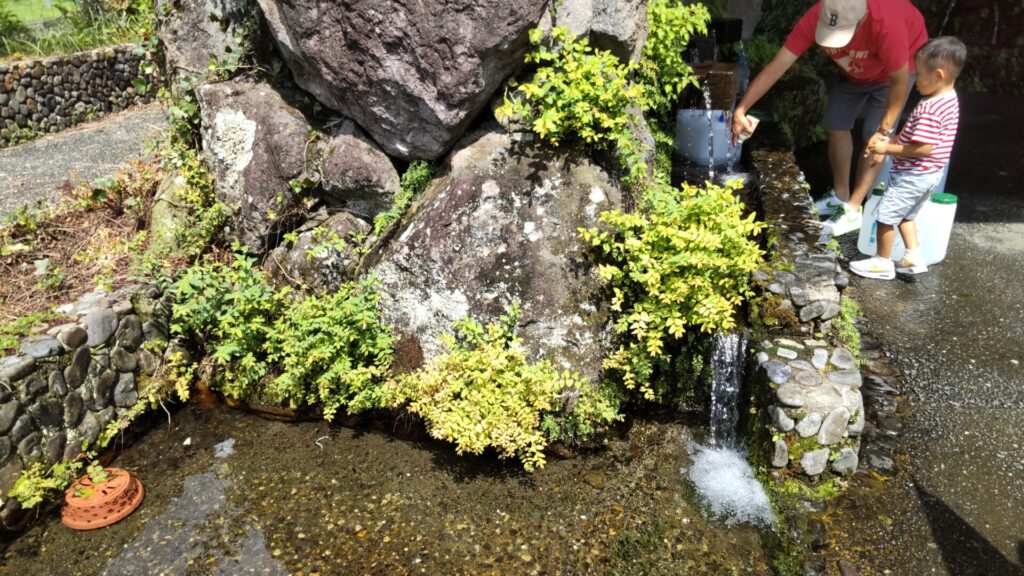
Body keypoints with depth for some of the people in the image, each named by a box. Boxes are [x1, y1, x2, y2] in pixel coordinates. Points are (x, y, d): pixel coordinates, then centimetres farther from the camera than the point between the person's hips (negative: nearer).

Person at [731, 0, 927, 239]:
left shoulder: (887, 24, -45)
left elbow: (899, 80, -32)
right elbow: (777, 66, -32)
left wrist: (884, 131, -31)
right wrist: (740, 109, -37)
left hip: (899, 66, -5)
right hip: (856, 69, 5)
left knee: (873, 134, -10)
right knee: (836, 125, 3)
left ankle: (852, 211, -2)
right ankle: (840, 196, 21)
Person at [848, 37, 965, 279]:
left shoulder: (930, 109, -26)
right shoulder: (949, 100, 6)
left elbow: (924, 149, -28)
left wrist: (888, 148, -20)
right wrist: (894, 140, 2)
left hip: (913, 175, -10)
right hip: (928, 174, 10)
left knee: (886, 216, 3)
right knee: (905, 215, 24)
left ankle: (883, 263, 14)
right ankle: (913, 257, 26)